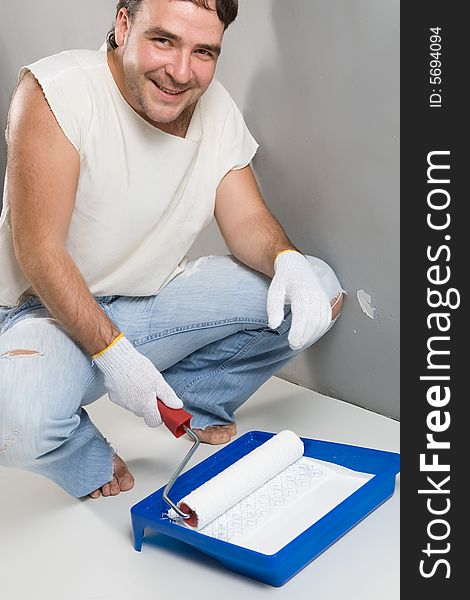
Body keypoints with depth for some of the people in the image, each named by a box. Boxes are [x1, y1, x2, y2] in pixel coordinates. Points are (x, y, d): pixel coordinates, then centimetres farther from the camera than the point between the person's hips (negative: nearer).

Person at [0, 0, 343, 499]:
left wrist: (287, 261, -24)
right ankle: (88, 460, 0)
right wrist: (113, 354, -28)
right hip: (52, 311, -5)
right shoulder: (55, 92, -21)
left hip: (157, 305, 6)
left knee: (318, 292, -7)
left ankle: (193, 402, 12)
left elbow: (248, 221, 0)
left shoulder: (216, 108, -2)